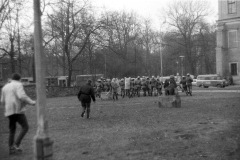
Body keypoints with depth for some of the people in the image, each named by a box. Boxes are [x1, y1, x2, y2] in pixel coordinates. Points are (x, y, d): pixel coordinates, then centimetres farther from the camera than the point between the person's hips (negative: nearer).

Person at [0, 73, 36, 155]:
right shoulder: (18, 85, -5)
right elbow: (22, 96, -21)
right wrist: (31, 102, -9)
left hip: (9, 111, 7)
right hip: (18, 110, -7)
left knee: (12, 130, 13)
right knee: (25, 127, 0)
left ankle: (11, 149, 10)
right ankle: (16, 144, -9)